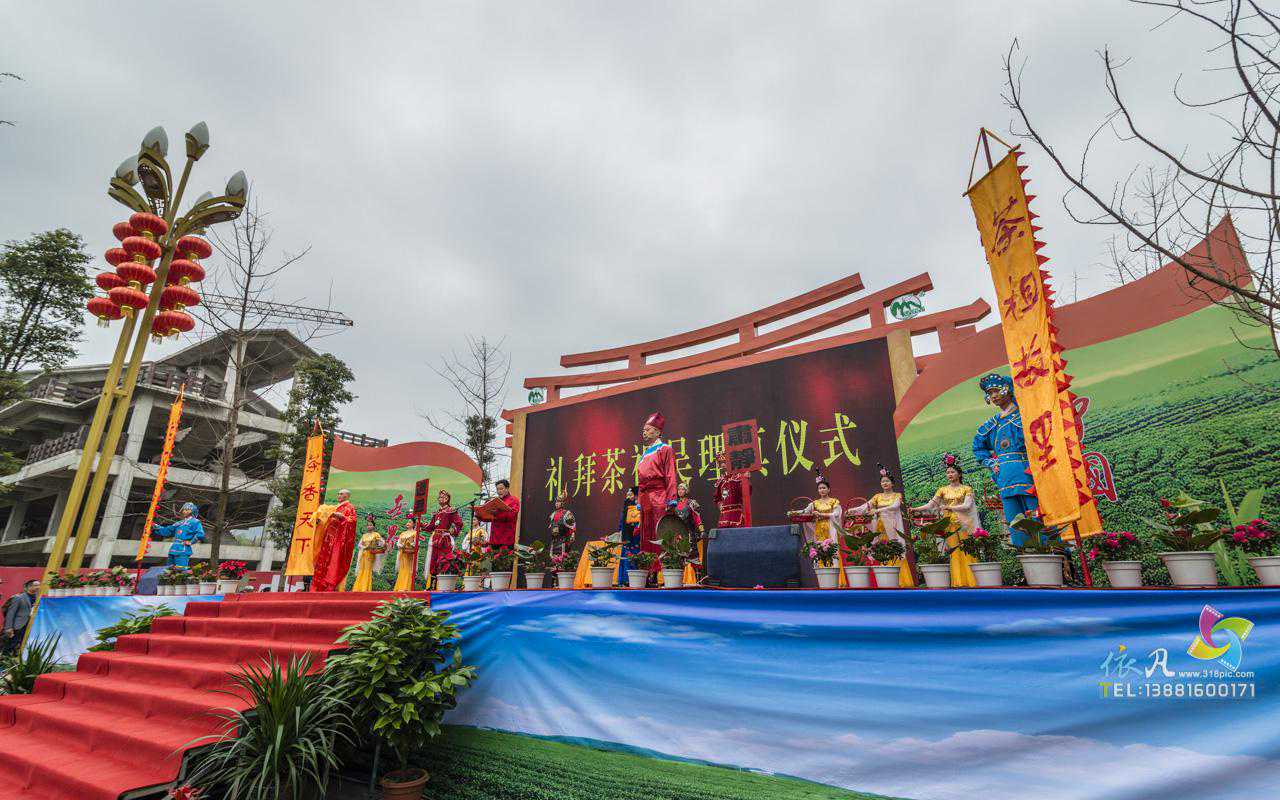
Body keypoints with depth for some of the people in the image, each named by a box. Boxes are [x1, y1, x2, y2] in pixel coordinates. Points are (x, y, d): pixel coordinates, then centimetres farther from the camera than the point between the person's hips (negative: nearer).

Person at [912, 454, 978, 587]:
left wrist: (949, 507, -19)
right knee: (954, 552, -2)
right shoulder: (943, 490, 12)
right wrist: (914, 509, -10)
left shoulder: (966, 489, 6)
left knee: (966, 551, -7)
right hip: (949, 524, 2)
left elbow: (967, 506, -8)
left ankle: (971, 581, -2)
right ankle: (959, 582, -1)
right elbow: (930, 504, 4)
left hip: (963, 524, -2)